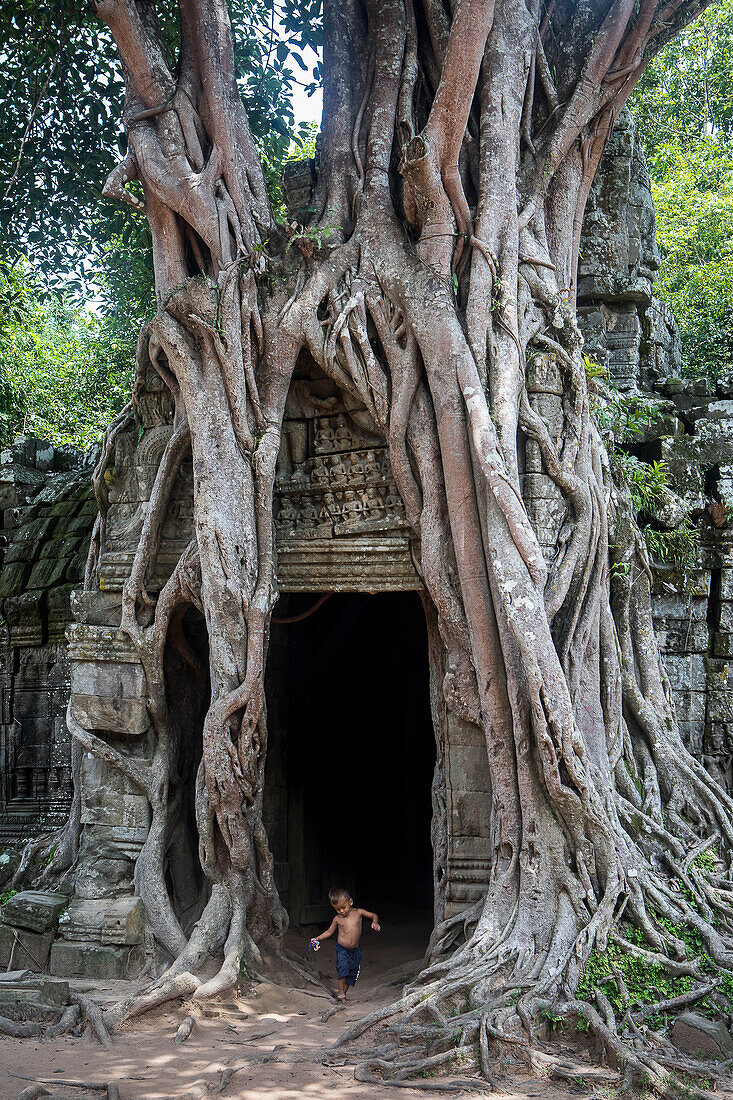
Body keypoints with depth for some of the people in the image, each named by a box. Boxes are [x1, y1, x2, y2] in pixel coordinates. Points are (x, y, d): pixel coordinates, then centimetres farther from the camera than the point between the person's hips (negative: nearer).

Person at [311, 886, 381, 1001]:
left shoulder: (358, 913, -3)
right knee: (343, 966, -23)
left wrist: (375, 923, -15)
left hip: (355, 950, 2)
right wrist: (317, 939, 0)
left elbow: (374, 915, 6)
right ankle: (340, 991, -9)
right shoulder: (337, 919, -1)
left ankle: (344, 993, 21)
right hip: (342, 949, -2)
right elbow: (329, 932, 11)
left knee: (352, 973, 5)